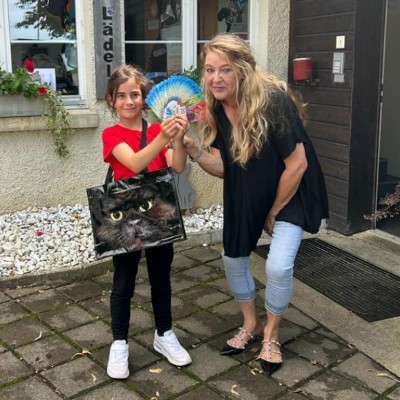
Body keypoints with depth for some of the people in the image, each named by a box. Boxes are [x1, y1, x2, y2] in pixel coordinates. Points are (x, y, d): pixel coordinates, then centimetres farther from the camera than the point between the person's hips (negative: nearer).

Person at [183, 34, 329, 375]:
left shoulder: (273, 101, -29)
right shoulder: (217, 109, -10)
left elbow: (297, 164, -24)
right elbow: (224, 167, -8)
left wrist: (274, 212, -13)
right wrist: (191, 147, -24)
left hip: (290, 194, -6)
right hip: (246, 196, 6)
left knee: (278, 267, -14)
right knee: (233, 258, 11)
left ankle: (271, 334, 15)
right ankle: (251, 324, 35)